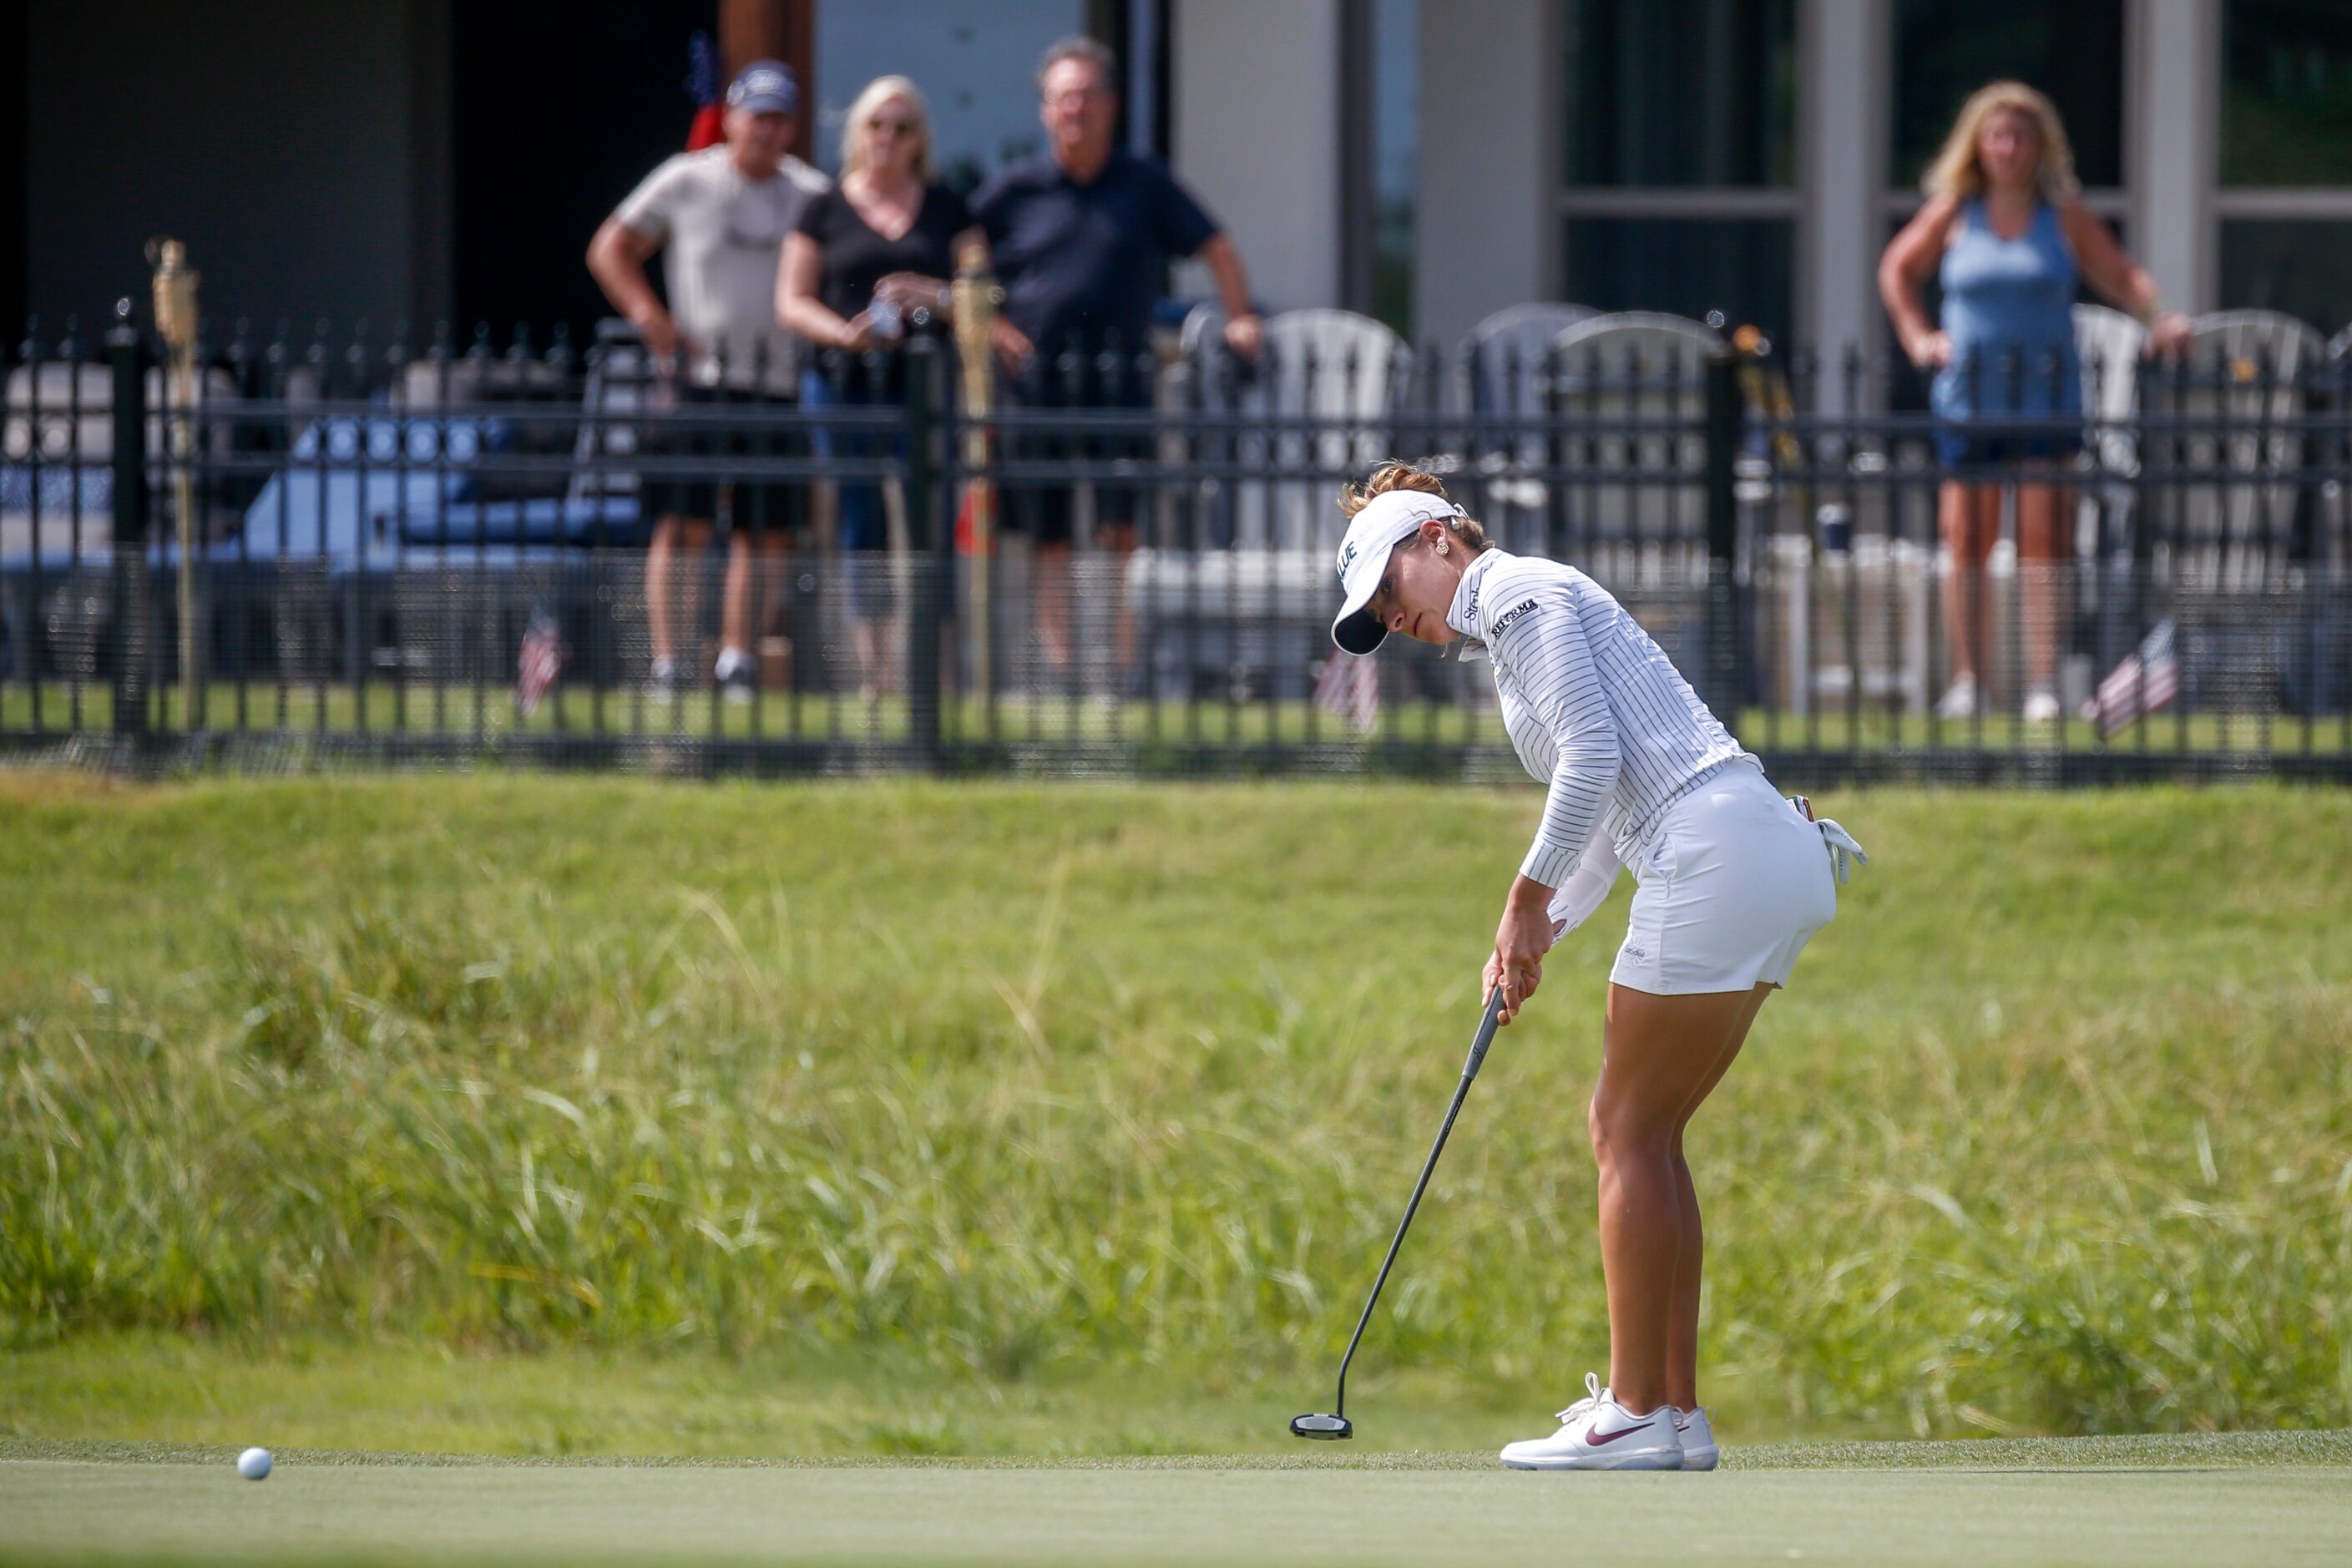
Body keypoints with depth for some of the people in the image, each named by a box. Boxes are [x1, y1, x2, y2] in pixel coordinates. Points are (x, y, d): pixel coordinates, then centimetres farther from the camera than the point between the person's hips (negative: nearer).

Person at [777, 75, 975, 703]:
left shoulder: (946, 208, 11)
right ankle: (873, 669, 4)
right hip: (845, 384, 0)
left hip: (927, 384, 0)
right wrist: (843, 332, -12)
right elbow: (791, 302, 6)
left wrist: (934, 297, -10)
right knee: (862, 534, 1)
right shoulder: (825, 211, 9)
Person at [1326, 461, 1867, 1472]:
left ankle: (1638, 1416, -5)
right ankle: (1675, 1407, 11)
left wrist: (1527, 902, -7)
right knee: (1641, 1131, 12)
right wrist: (1538, 936, 15)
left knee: (1628, 1130, -5)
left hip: (1716, 857, -10)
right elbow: (1606, 822, 28)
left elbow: (1594, 756, -14)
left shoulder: (1517, 594, -3)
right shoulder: (1518, 629, 27)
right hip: (1770, 859, 10)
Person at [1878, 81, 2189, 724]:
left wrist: (2159, 317, -12)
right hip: (1968, 399, 1)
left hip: (2047, 399, -1)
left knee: (2043, 538, -7)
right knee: (1967, 539, 1)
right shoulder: (1953, 214, 5)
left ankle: (2043, 680, -8)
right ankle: (1967, 678, 9)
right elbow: (1898, 269, 19)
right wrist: (1917, 335, 8)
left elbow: (2121, 275, 6)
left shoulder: (2063, 216, 2)